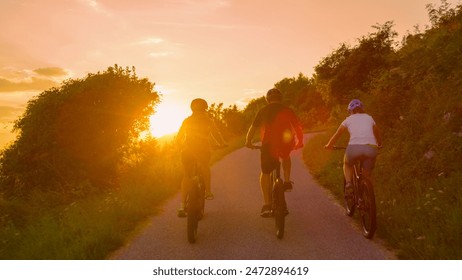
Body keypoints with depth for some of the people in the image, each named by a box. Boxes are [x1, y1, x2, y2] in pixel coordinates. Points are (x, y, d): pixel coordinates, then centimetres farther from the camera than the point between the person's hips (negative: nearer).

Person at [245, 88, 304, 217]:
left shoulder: (263, 111, 9)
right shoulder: (287, 110, 13)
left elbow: (253, 128, 6)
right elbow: (298, 127, 16)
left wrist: (248, 142, 21)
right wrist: (299, 142, 31)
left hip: (269, 144, -2)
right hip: (286, 144, 2)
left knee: (265, 173, 12)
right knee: (286, 156, 37)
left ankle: (267, 205, 5)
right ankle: (287, 181, 20)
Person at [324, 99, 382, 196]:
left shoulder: (348, 119, 18)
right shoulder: (369, 118, 24)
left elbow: (336, 135, 22)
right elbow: (378, 134, 36)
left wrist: (329, 145, 39)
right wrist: (379, 144, 56)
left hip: (354, 147, -2)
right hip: (371, 148, 2)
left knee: (347, 165, 28)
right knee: (367, 175, 20)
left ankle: (348, 183, 3)